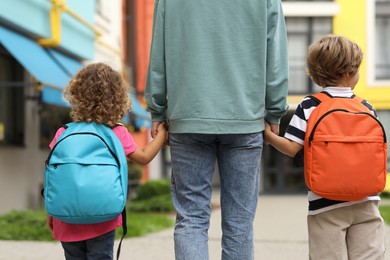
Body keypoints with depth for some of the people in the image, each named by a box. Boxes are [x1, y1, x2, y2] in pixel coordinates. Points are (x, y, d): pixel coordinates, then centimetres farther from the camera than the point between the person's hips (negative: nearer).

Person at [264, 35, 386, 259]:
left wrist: (268, 135, 3)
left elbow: (292, 148, -9)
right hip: (366, 202, 2)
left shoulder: (309, 108, -4)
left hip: (325, 204, -2)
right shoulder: (367, 109, 3)